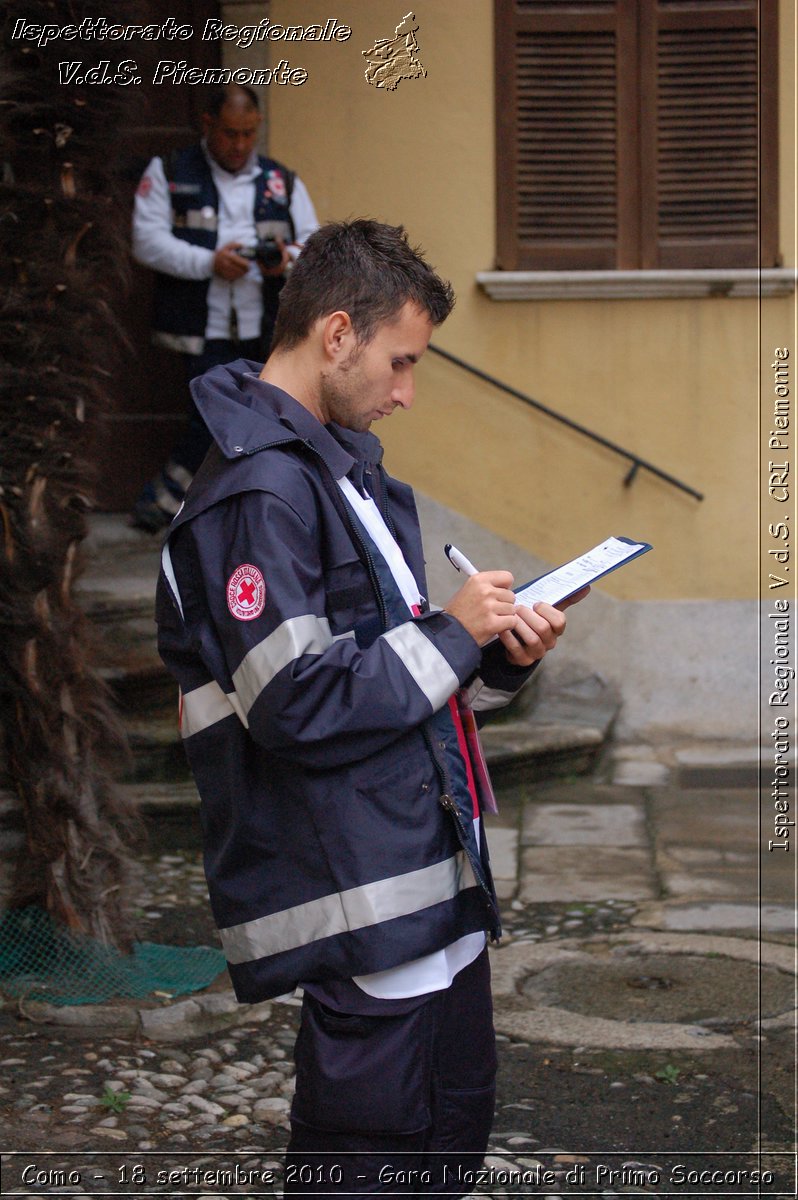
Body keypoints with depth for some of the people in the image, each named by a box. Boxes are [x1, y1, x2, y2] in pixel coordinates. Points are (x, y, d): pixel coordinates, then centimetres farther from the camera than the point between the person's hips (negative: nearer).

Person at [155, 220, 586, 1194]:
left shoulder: (343, 464, 16)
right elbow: (297, 705, -23)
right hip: (359, 899, -10)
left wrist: (499, 659, 2)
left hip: (435, 875, 10)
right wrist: (453, 632, -13)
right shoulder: (258, 490, -17)